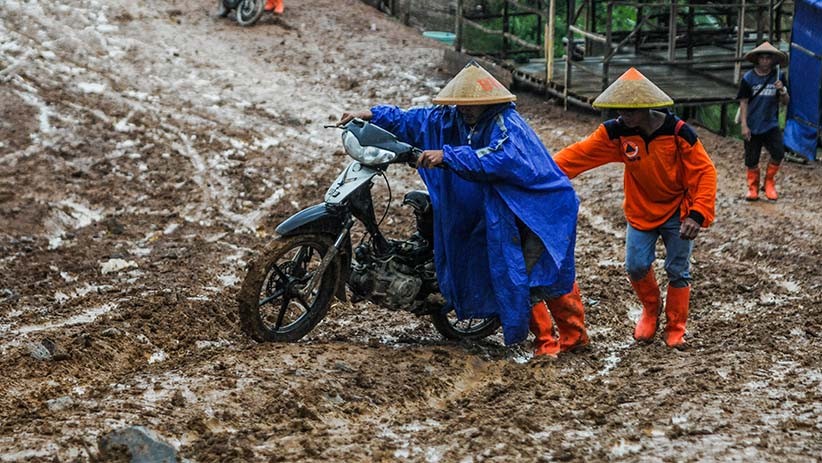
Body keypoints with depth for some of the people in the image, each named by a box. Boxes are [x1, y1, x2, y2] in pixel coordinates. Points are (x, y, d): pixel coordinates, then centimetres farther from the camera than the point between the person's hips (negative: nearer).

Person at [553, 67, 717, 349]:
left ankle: (676, 328, 22)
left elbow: (704, 172, -18)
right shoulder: (616, 132, -14)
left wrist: (697, 214, -26)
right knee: (636, 266, -3)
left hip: (677, 213, -3)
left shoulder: (678, 132, -22)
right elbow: (579, 154, -18)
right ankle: (651, 309, 28)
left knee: (677, 271, 3)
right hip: (641, 212, 3)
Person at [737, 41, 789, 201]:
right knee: (752, 160, 4)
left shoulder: (778, 76, 2)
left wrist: (782, 90, -16)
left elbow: (785, 102, 5)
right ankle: (753, 188, 25)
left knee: (778, 153, -15)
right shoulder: (748, 78, -2)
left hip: (771, 125, 1)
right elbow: (743, 103, -1)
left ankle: (769, 183, 8)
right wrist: (744, 125, -7)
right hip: (753, 126, -1)